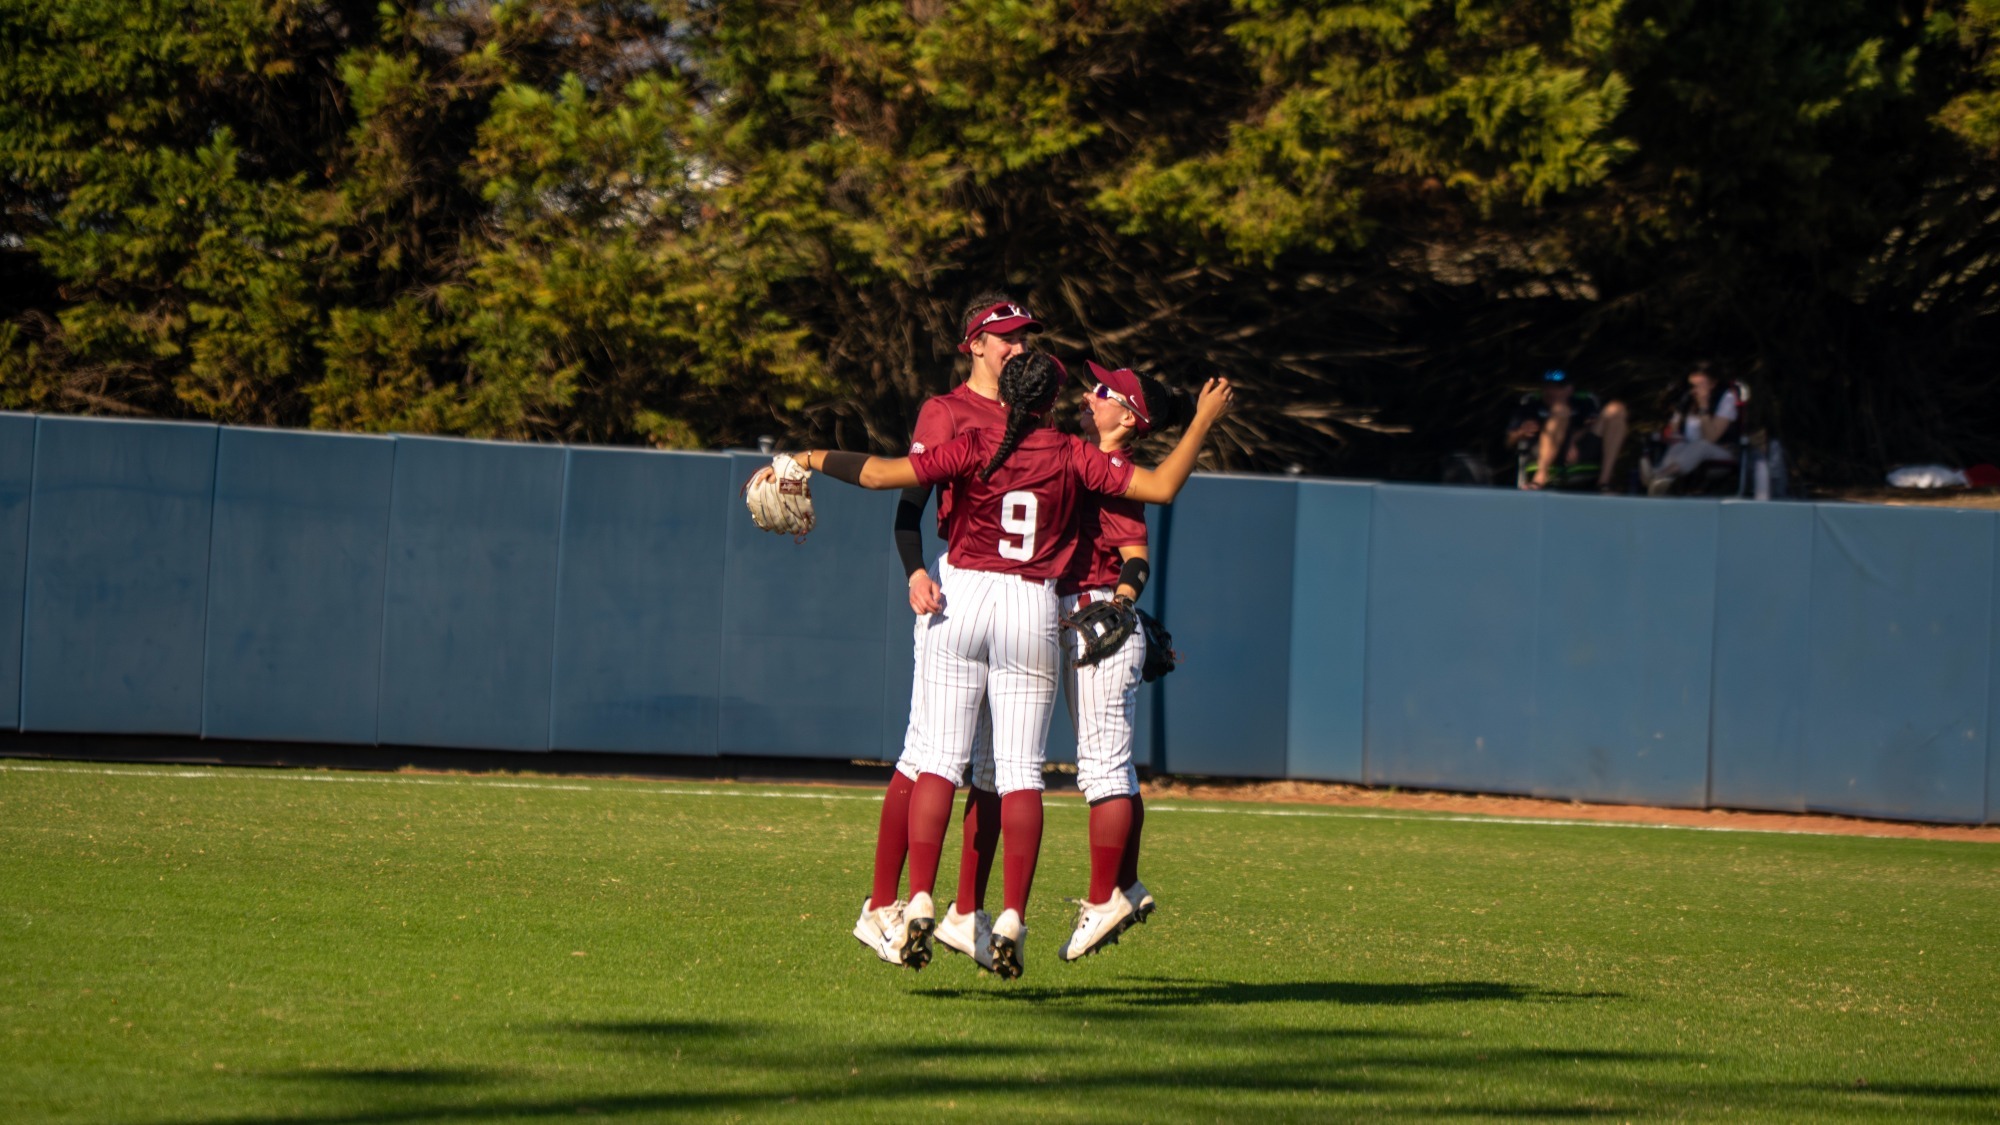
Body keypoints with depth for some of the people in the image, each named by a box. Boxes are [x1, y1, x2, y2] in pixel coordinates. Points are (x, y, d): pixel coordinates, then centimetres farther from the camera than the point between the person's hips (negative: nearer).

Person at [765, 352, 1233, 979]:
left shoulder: (974, 450, -6)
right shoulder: (1073, 458, -3)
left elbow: (878, 474, -14)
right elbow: (1162, 486, -5)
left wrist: (809, 459, 0)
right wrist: (1204, 421, 6)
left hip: (962, 600, 0)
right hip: (1032, 610, 0)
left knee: (940, 759, 2)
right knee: (1020, 769, 1)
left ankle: (920, 902, -12)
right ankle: (1012, 920, -7)